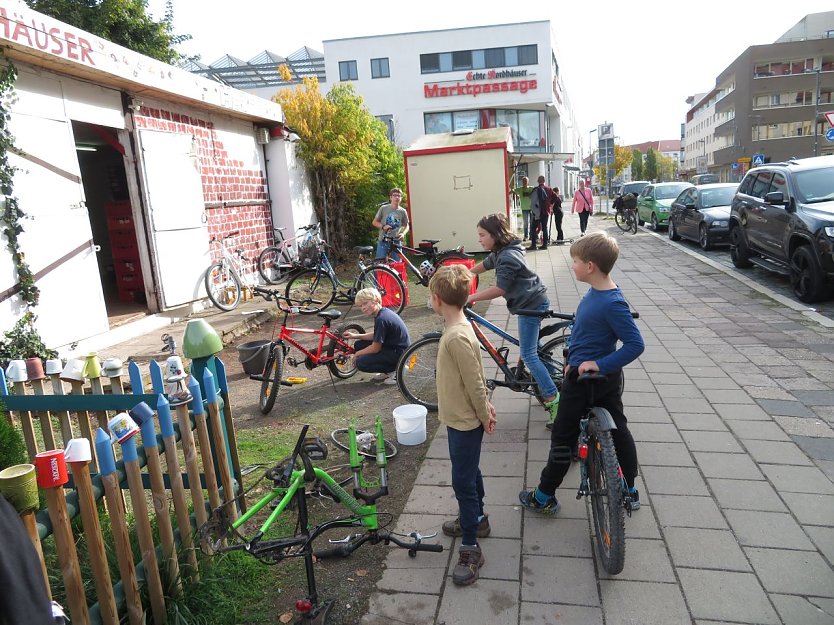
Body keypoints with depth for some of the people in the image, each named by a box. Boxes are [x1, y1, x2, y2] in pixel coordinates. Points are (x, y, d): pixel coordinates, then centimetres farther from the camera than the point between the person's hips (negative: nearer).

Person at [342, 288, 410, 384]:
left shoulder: (381, 319, -24)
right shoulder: (383, 312, 4)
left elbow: (375, 348, -20)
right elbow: (375, 336, 17)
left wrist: (358, 354, -4)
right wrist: (355, 335, 10)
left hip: (399, 353, -10)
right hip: (392, 347, 10)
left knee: (361, 363, -15)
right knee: (358, 345, 11)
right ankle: (387, 371, 14)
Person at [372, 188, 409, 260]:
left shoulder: (403, 211, 5)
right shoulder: (383, 208, 1)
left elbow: (406, 226, 16)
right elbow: (374, 222, 7)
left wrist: (403, 233, -5)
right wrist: (383, 226, -12)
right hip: (383, 241, -2)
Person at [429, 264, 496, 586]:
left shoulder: (457, 336, -29)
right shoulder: (460, 328, 3)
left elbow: (475, 381, -24)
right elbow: (476, 376, 9)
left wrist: (484, 415, -13)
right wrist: (484, 407, 13)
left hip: (464, 421, -10)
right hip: (462, 418, 10)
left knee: (463, 481, 0)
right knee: (469, 473, 24)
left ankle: (471, 548, 12)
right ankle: (476, 518, 44)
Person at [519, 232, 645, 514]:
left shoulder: (612, 303, -27)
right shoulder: (596, 292, 0)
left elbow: (635, 344, -27)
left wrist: (599, 364, -26)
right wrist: (574, 361, 16)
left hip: (586, 378, -9)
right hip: (608, 378, 9)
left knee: (562, 437, 5)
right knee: (618, 430, 20)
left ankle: (544, 497, 20)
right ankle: (630, 491, 37)